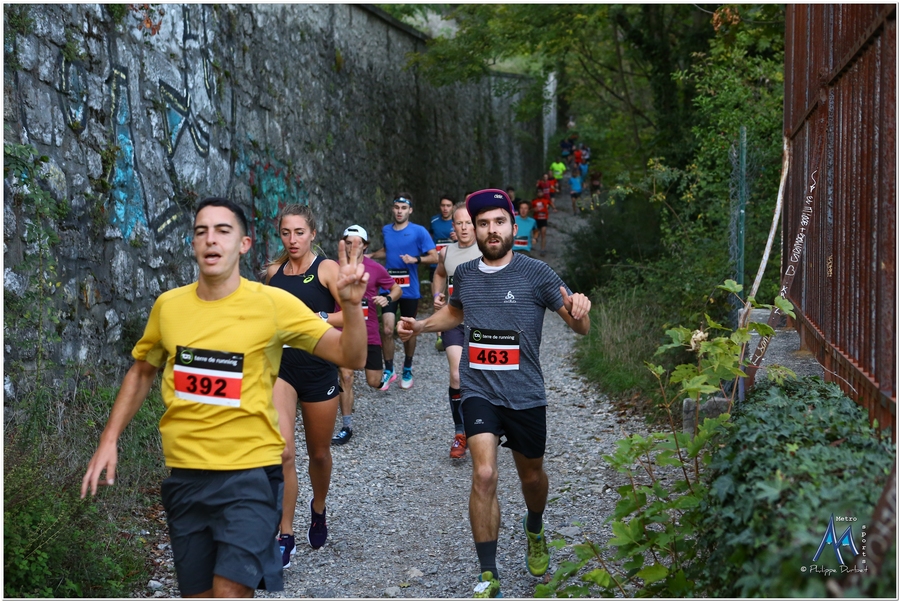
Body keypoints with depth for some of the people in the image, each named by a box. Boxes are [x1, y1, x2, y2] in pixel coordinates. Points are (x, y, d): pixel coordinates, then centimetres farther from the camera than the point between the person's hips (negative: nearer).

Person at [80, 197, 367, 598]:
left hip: (250, 472, -4)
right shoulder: (168, 305, 1)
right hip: (184, 474, 4)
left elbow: (351, 357, -9)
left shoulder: (273, 304, -9)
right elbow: (141, 373, 17)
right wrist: (109, 441, 10)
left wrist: (350, 305, -27)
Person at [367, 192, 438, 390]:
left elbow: (434, 256, -9)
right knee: (387, 330, -8)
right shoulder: (386, 230, 7)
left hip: (409, 290, -2)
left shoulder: (419, 231, -7)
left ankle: (407, 369, 30)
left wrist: (416, 259, -25)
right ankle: (388, 370, 7)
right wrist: (371, 255, 11)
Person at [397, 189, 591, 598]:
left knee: (531, 476, 17)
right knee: (484, 475, -16)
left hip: (525, 395, -1)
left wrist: (578, 310, -33)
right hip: (479, 392, 1)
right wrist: (420, 326, 6)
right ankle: (488, 577, -6)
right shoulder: (464, 274, 1)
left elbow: (579, 327, -9)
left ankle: (534, 531, 51)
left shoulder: (535, 273, -10)